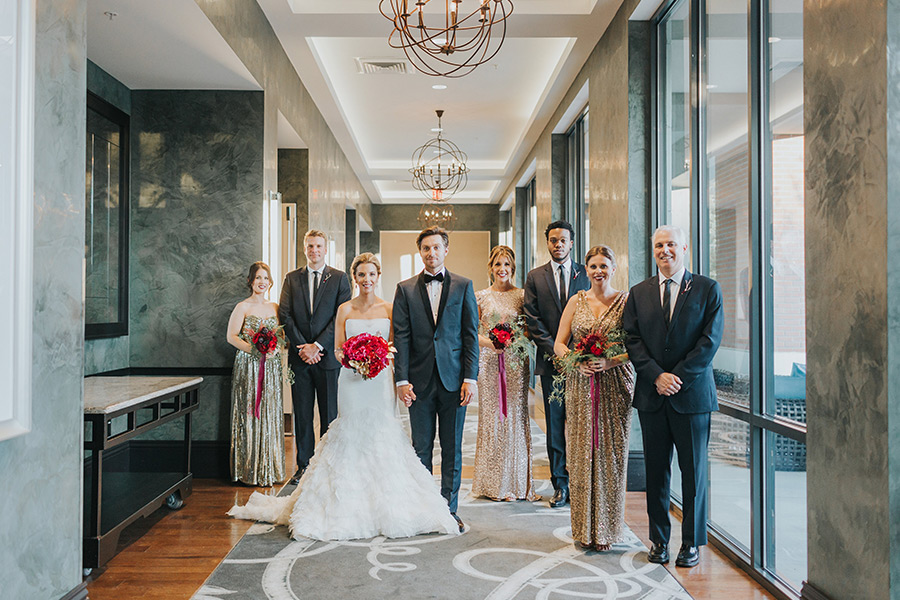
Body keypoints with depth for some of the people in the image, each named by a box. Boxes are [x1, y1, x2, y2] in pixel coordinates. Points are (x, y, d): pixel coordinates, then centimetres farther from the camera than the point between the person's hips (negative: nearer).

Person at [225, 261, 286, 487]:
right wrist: (256, 351, -19)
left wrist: (277, 349, -9)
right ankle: (248, 470, 8)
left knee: (270, 414, 6)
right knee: (248, 415, -1)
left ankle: (268, 469, 15)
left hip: (271, 368, 4)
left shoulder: (275, 308, 12)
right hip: (248, 366, -4)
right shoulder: (243, 307, -1)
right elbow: (231, 336, -8)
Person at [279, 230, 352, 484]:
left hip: (328, 356, -2)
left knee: (330, 415, 4)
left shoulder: (339, 279, 3)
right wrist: (302, 347, -8)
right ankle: (304, 466, 17)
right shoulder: (292, 279, 10)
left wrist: (317, 346, -12)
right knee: (302, 415, 8)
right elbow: (285, 315, 3)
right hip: (299, 357, 2)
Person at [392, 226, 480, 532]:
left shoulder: (463, 286, 5)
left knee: (452, 448, 8)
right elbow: (401, 337, 1)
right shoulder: (405, 289, 6)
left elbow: (471, 334, 2)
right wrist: (402, 379, -6)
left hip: (454, 379, 0)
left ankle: (449, 508, 19)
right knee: (421, 447, 8)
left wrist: (470, 377, -5)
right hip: (421, 379, 0)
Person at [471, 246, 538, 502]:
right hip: (489, 362, 0)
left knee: (515, 416, 2)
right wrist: (489, 342, -11)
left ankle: (517, 482, 13)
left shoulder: (522, 296, 6)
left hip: (515, 362, 0)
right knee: (491, 416, 2)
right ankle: (493, 483, 13)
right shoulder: (480, 296, 5)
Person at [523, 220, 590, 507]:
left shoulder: (586, 274, 7)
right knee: (555, 425, 5)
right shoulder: (535, 277, 8)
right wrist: (555, 350, -9)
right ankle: (560, 485, 13)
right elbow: (533, 320, 1)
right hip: (550, 360, 1)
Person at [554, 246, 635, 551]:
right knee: (582, 452, 3)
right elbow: (559, 344, 7)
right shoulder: (577, 301, 8)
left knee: (610, 453, 1)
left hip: (615, 385, -2)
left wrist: (609, 362, -18)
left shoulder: (626, 300, 1)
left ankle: (606, 529, 15)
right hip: (581, 385, 2)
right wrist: (577, 362, -12)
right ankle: (585, 527, 15)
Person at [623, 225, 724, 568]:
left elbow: (710, 340, -6)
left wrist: (678, 377, -12)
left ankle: (691, 543, 18)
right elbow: (633, 341, 3)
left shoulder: (707, 289, 2)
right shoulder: (639, 293, 9)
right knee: (656, 471, 9)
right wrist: (657, 376, -11)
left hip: (693, 394, -2)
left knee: (693, 471, 6)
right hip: (652, 396, 2)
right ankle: (659, 539, 21)